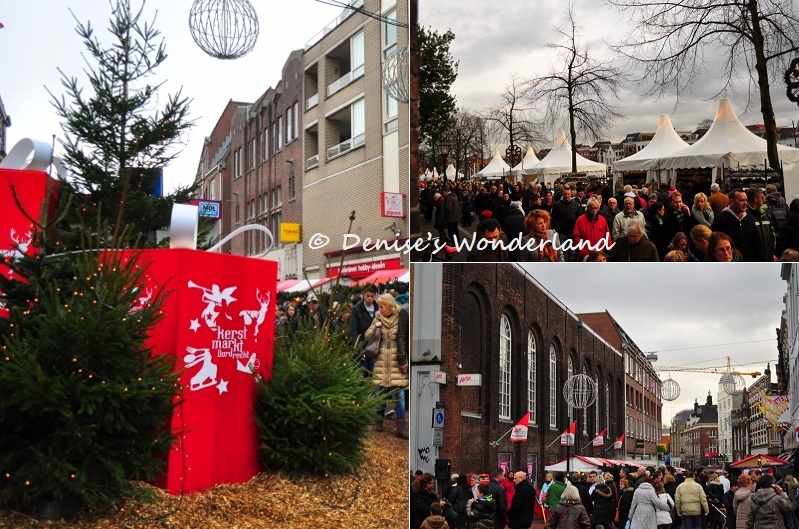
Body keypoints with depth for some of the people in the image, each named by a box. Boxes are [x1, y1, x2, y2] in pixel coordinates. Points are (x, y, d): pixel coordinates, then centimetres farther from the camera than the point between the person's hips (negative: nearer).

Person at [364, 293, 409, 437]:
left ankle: (401, 426, -1)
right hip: (381, 360, 3)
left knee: (399, 393, -4)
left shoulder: (401, 316, -5)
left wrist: (403, 360, -7)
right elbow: (367, 337, 8)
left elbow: (404, 339, -4)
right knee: (380, 391, 6)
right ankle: (379, 420, 20)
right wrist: (375, 328, -11)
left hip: (397, 360, -3)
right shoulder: (378, 318, 6)